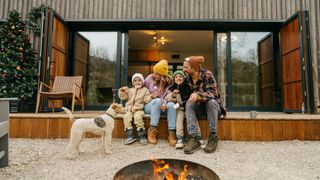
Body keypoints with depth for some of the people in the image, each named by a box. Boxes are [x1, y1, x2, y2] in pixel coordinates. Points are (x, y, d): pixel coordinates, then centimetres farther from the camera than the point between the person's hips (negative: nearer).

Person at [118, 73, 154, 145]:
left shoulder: (145, 90, 13)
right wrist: (122, 91, -1)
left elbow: (147, 99, 3)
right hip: (130, 109, 3)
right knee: (126, 117, -26)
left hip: (139, 109, -3)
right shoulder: (130, 90, 22)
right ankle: (130, 135, -19)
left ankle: (142, 135, -22)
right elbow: (123, 97, 15)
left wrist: (151, 96, -15)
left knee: (137, 116, -34)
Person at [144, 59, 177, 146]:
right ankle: (152, 131, -33)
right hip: (149, 105, -1)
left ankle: (171, 133, -33)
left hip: (162, 106, 1)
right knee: (157, 101, -35)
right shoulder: (149, 79, 0)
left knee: (171, 104, -31)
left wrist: (165, 103, -25)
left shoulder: (168, 81, 0)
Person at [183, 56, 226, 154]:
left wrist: (198, 94, -44)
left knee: (211, 101, -36)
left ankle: (213, 137, -28)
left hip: (214, 105, -4)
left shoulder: (207, 74, -17)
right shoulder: (188, 79, 1)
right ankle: (194, 138, -34)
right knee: (188, 105, -24)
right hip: (200, 106, 4)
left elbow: (213, 92, -27)